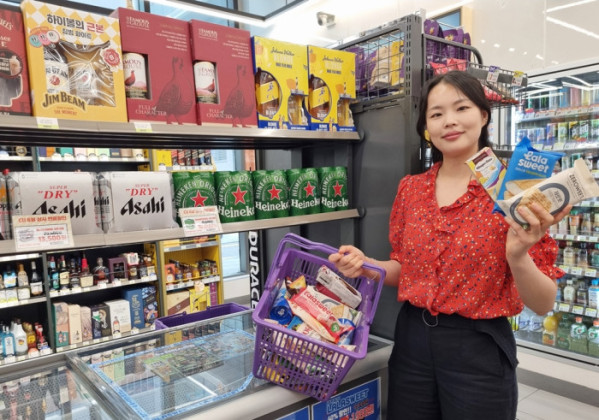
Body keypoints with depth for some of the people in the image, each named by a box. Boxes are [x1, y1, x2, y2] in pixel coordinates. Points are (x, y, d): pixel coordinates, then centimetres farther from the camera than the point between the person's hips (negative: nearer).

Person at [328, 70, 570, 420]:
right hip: (412, 342, 4)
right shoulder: (410, 189, 1)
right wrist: (366, 265, -8)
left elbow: (543, 304, -10)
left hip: (480, 351, -3)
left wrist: (518, 256, -29)